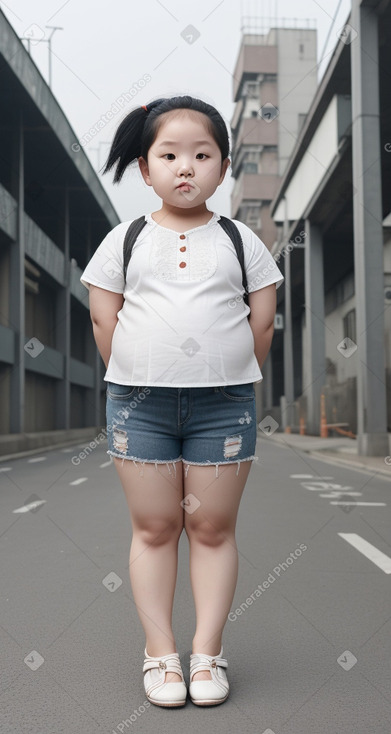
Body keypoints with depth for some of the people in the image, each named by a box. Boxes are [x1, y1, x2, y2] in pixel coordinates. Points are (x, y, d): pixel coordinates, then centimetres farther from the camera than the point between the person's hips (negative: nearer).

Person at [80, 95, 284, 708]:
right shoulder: (125, 241, 6)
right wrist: (135, 382, 2)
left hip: (224, 404, 0)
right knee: (153, 527, 5)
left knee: (213, 527, 5)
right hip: (138, 403, 0)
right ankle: (160, 651, 16)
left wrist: (230, 382, 4)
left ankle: (208, 652, 16)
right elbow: (104, 318, 6)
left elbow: (263, 321, 7)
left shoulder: (241, 241, 7)